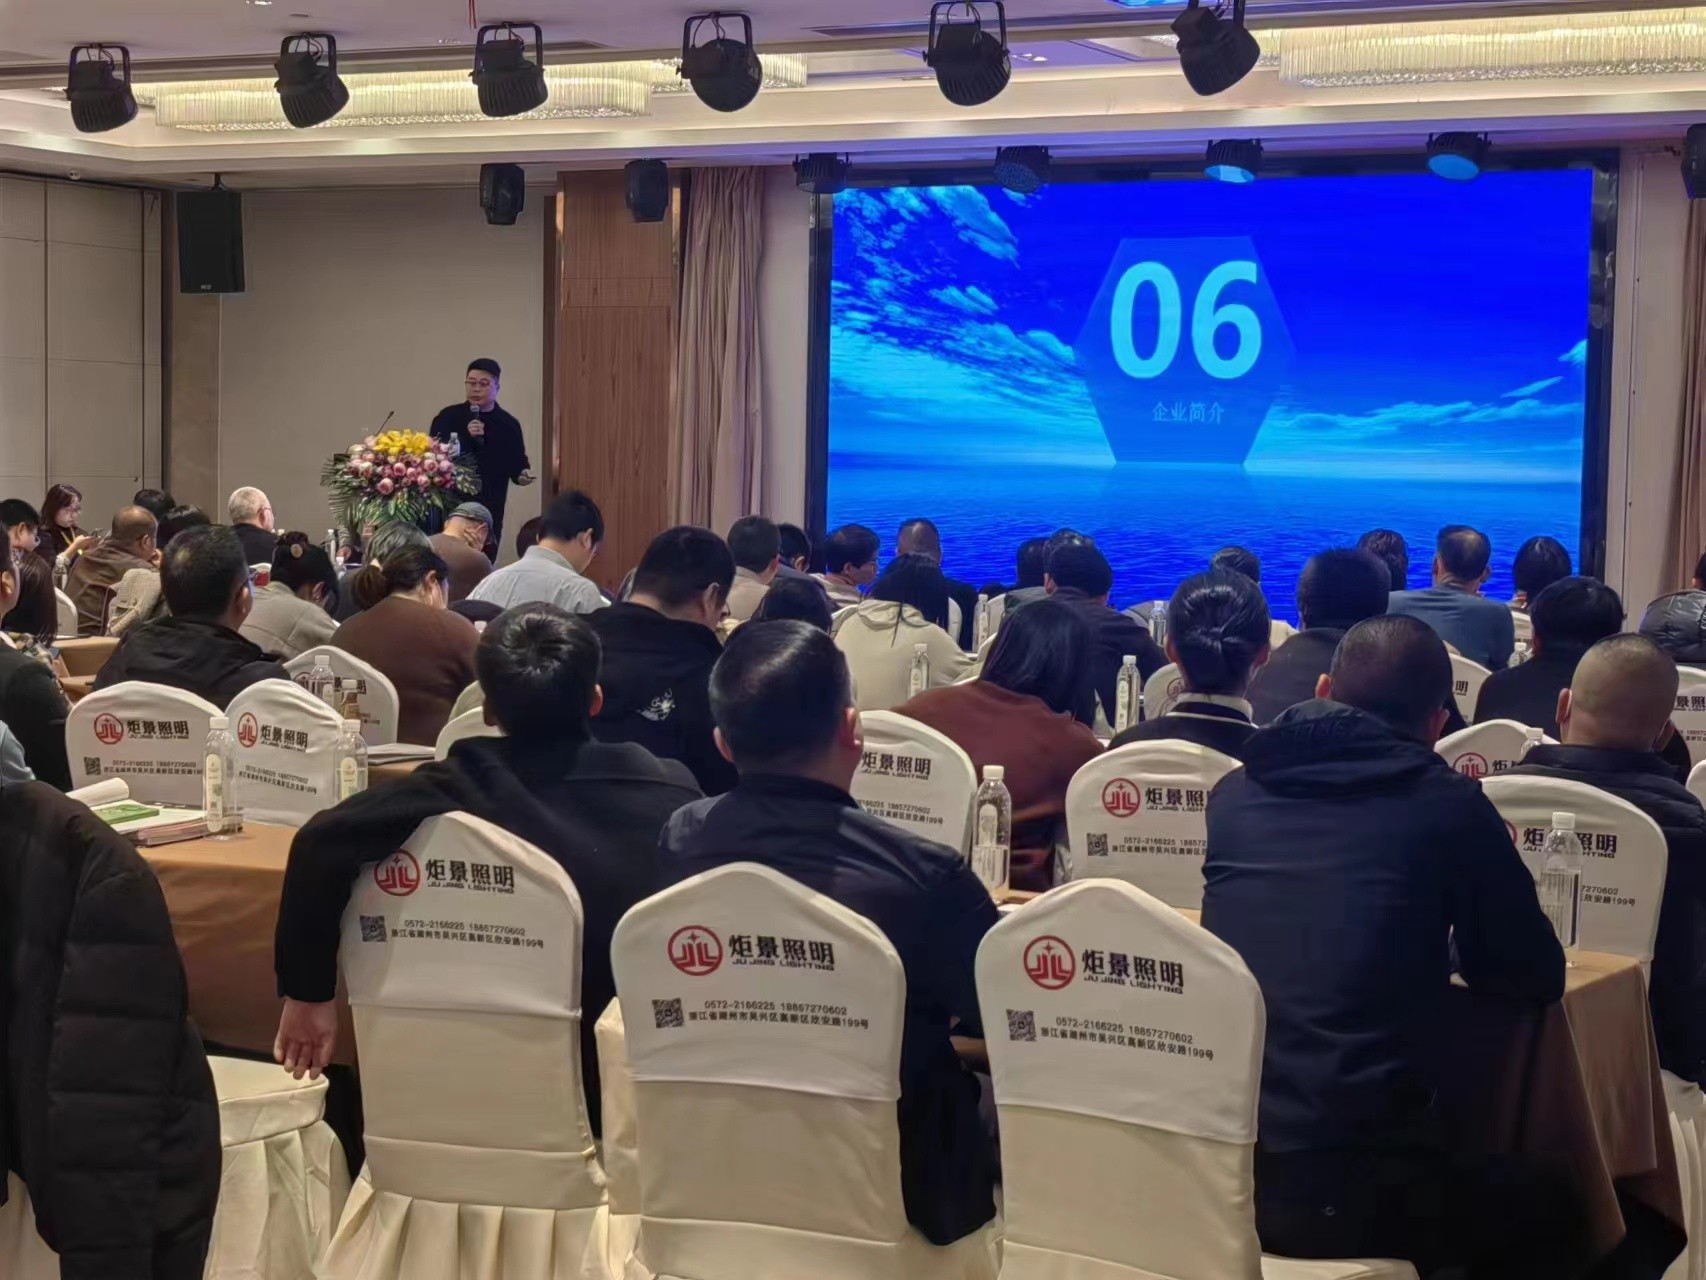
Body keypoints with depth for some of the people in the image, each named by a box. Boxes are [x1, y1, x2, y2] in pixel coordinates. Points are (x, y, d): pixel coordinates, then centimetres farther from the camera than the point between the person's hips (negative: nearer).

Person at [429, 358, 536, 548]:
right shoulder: (448, 417, 2)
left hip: (489, 512, 1)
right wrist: (467, 437, -17)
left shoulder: (508, 424, 7)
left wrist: (524, 475, -14)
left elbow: (517, 465, 9)